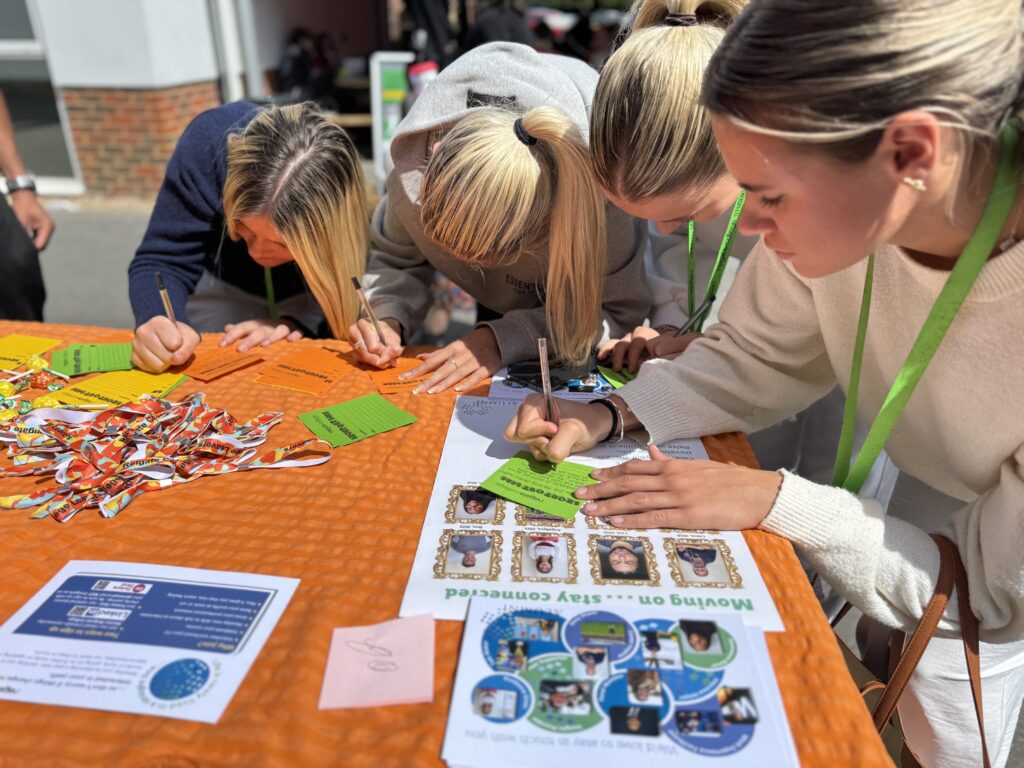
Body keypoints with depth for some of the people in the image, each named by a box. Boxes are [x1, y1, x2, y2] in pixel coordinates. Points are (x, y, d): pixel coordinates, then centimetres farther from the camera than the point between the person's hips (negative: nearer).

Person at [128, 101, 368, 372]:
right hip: (222, 289, 0)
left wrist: (298, 319, -40)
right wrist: (159, 321, -46)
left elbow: (346, 285, -21)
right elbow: (163, 260, -26)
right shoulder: (209, 141, -31)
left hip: (306, 300, 0)